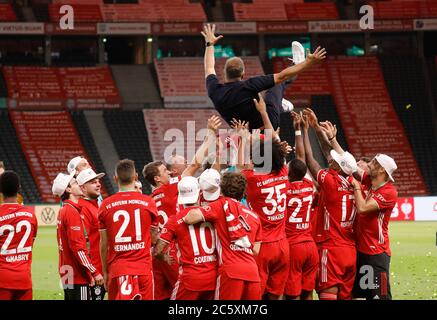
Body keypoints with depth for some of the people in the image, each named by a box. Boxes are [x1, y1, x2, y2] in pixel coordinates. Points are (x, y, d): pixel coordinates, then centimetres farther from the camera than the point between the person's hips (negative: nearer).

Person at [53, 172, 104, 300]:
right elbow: (78, 247, -19)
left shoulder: (63, 211, 15)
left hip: (66, 275, 10)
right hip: (78, 275, -10)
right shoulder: (72, 212, -14)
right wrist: (94, 272, -17)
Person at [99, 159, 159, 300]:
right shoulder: (148, 202, -2)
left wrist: (105, 272, 15)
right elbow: (154, 239, 8)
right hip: (143, 267, 0)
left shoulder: (106, 205, -1)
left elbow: (104, 244, 5)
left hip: (117, 268, 0)